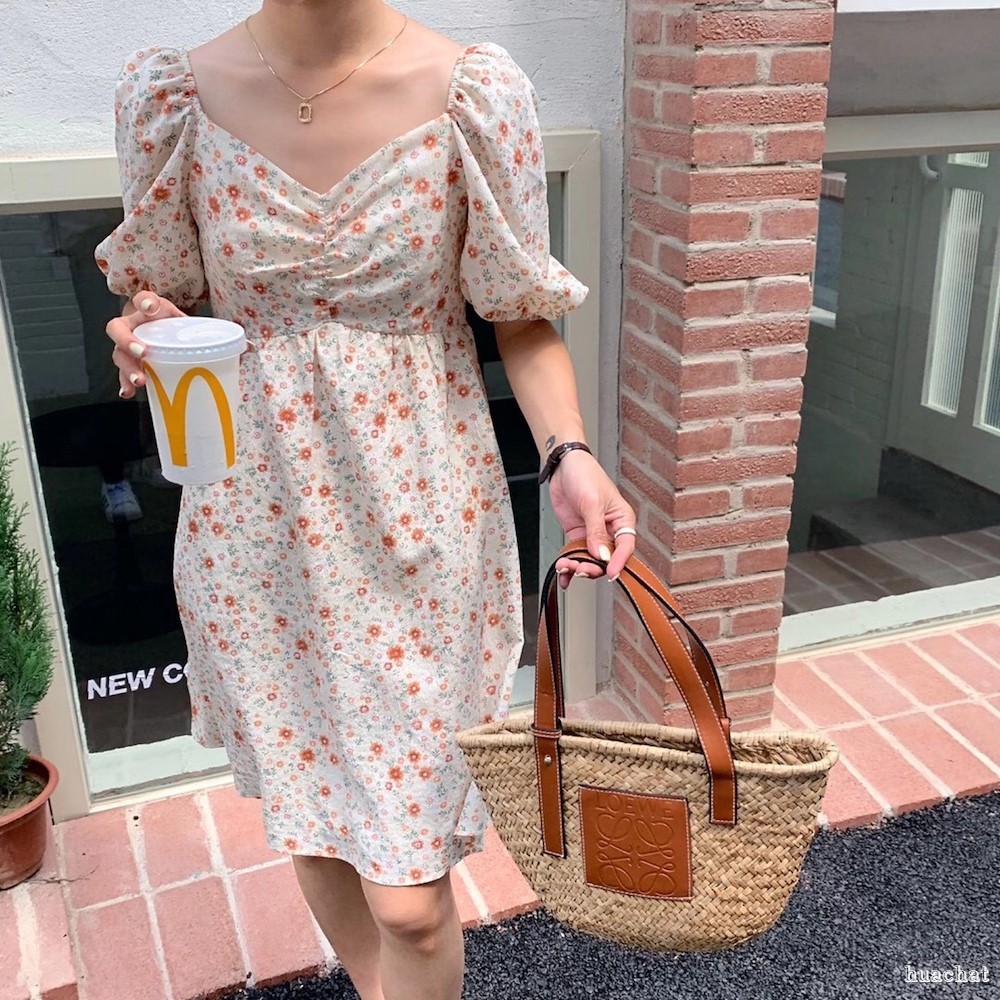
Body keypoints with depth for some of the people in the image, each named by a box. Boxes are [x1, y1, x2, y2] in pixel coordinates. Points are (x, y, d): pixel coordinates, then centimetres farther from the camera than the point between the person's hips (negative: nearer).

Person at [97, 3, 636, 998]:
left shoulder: (473, 93, -9)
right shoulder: (174, 94, -3)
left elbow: (523, 317, -1)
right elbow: (164, 294, 9)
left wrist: (567, 453, -18)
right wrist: (146, 337, -14)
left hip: (419, 517, -2)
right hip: (256, 524, 3)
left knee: (408, 897, 1)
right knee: (308, 819, 21)